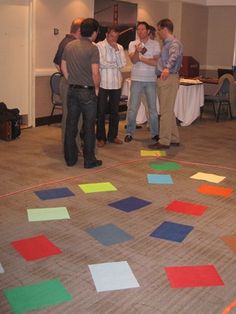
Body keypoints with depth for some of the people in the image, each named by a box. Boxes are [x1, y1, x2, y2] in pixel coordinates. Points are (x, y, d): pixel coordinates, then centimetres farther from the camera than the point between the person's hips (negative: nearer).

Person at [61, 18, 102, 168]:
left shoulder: (69, 46, 6)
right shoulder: (92, 48, -13)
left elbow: (63, 67, 11)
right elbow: (95, 73, -17)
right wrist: (97, 87, -2)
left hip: (72, 90, 6)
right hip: (87, 91, -6)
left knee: (71, 125, 10)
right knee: (89, 126, 3)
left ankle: (70, 158, 18)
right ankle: (89, 159, 9)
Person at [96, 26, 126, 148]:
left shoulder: (120, 47, 9)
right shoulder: (99, 46, -5)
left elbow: (122, 64, -3)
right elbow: (101, 63, -15)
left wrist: (116, 50, -10)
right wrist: (115, 65, -3)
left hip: (116, 83, 4)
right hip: (103, 83, -4)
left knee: (115, 111, 11)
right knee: (101, 112, 3)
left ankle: (113, 136, 23)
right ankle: (101, 137, 12)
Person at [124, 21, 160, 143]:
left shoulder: (155, 44, 2)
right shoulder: (133, 44, 3)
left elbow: (156, 62, -8)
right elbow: (133, 60, -12)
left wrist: (141, 58, -9)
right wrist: (137, 51, -31)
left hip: (151, 80, 0)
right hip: (137, 79, 0)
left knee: (153, 108, 7)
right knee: (132, 108, 1)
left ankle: (155, 133, 17)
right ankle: (129, 133, 11)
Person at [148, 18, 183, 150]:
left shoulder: (174, 43, -13)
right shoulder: (166, 43, 18)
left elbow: (174, 56, -34)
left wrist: (167, 67, -51)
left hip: (169, 79, -10)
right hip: (163, 79, 10)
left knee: (166, 111, -8)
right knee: (168, 111, 14)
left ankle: (164, 141, -4)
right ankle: (174, 139, 22)